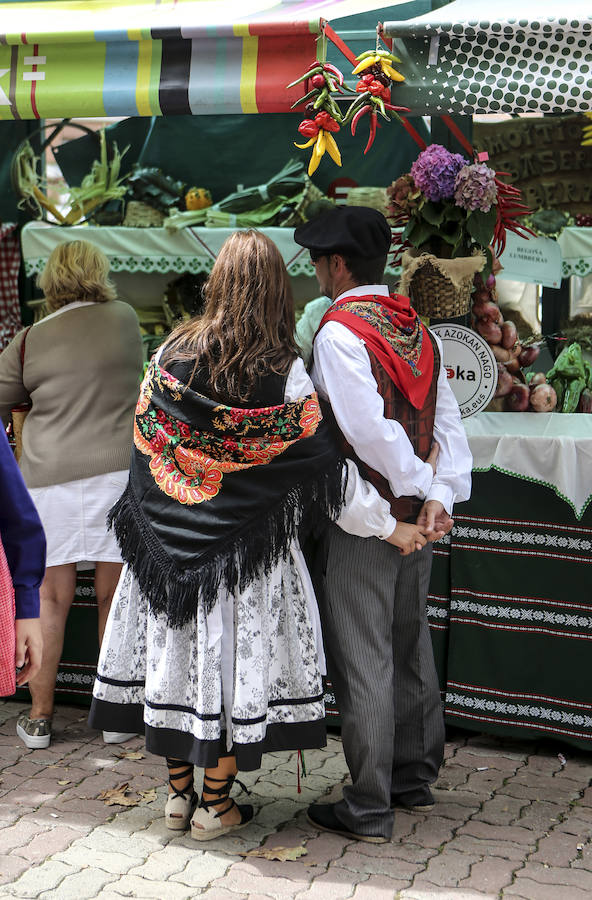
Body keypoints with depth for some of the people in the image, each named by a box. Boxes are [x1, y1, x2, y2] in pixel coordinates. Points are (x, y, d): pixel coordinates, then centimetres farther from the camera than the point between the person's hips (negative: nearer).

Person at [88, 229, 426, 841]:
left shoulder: (173, 354, -6)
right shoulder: (284, 373, -14)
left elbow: (146, 444, 3)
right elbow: (325, 468, -11)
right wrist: (391, 527, 0)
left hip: (169, 539, 3)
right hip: (246, 547, -3)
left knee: (175, 651, 13)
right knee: (236, 653, 8)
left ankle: (179, 792, 25)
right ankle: (215, 805, 17)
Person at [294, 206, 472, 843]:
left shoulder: (338, 331, -15)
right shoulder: (416, 328, 9)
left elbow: (369, 429, -25)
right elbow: (447, 424, 1)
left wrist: (420, 485, -13)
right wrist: (440, 496, -7)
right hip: (415, 522, 8)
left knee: (361, 662, 0)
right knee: (409, 649, 19)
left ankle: (369, 810, 7)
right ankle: (415, 779, 32)